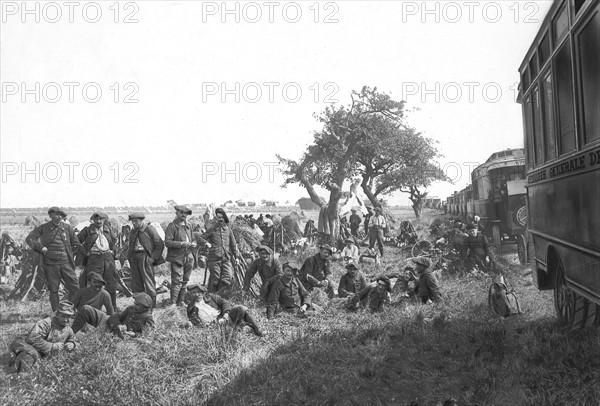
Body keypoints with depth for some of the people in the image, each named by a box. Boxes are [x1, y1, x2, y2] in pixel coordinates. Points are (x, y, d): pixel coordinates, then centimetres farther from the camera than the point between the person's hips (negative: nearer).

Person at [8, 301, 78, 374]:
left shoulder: (68, 330, 7)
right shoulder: (47, 323, -19)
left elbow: (73, 340, 27)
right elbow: (33, 339, -28)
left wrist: (72, 345, 0)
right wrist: (52, 346, -24)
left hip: (40, 355, 6)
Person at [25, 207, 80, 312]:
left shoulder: (67, 228, 6)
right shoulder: (43, 228, 2)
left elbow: (76, 244, 15)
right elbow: (29, 239, 2)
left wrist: (68, 252, 8)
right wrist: (41, 248, -7)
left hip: (66, 263, 1)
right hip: (51, 264, -1)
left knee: (74, 288, -3)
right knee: (53, 290, 5)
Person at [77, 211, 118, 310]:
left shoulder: (107, 229, 13)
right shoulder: (88, 230, 1)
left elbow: (114, 239, 28)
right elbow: (77, 240, 3)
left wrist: (113, 250, 16)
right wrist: (84, 253, 0)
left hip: (108, 257, 4)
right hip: (94, 258, -4)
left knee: (111, 284, 6)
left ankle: (113, 308, 17)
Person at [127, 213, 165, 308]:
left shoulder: (150, 229, -3)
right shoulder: (132, 232, 17)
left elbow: (160, 245, -4)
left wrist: (153, 258, -10)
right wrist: (129, 257, 9)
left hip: (145, 257, -6)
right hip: (134, 259, 6)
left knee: (149, 283, -6)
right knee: (136, 285, 5)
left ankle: (152, 307, 0)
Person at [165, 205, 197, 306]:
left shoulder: (189, 225, 15)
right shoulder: (172, 226, -5)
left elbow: (193, 239, 23)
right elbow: (167, 242, -13)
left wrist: (194, 243, -1)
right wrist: (181, 244, -21)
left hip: (188, 257, 6)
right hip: (177, 257, -6)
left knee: (185, 281, 11)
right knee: (177, 281, -10)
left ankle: (181, 302, 22)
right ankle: (173, 303, -6)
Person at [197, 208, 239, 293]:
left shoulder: (228, 230, 13)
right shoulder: (212, 230, 8)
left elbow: (233, 244, 17)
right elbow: (200, 237, 5)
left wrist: (236, 257, 12)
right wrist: (206, 243, -14)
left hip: (226, 258, 2)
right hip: (214, 258, -2)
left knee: (227, 278, -9)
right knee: (214, 279, 0)